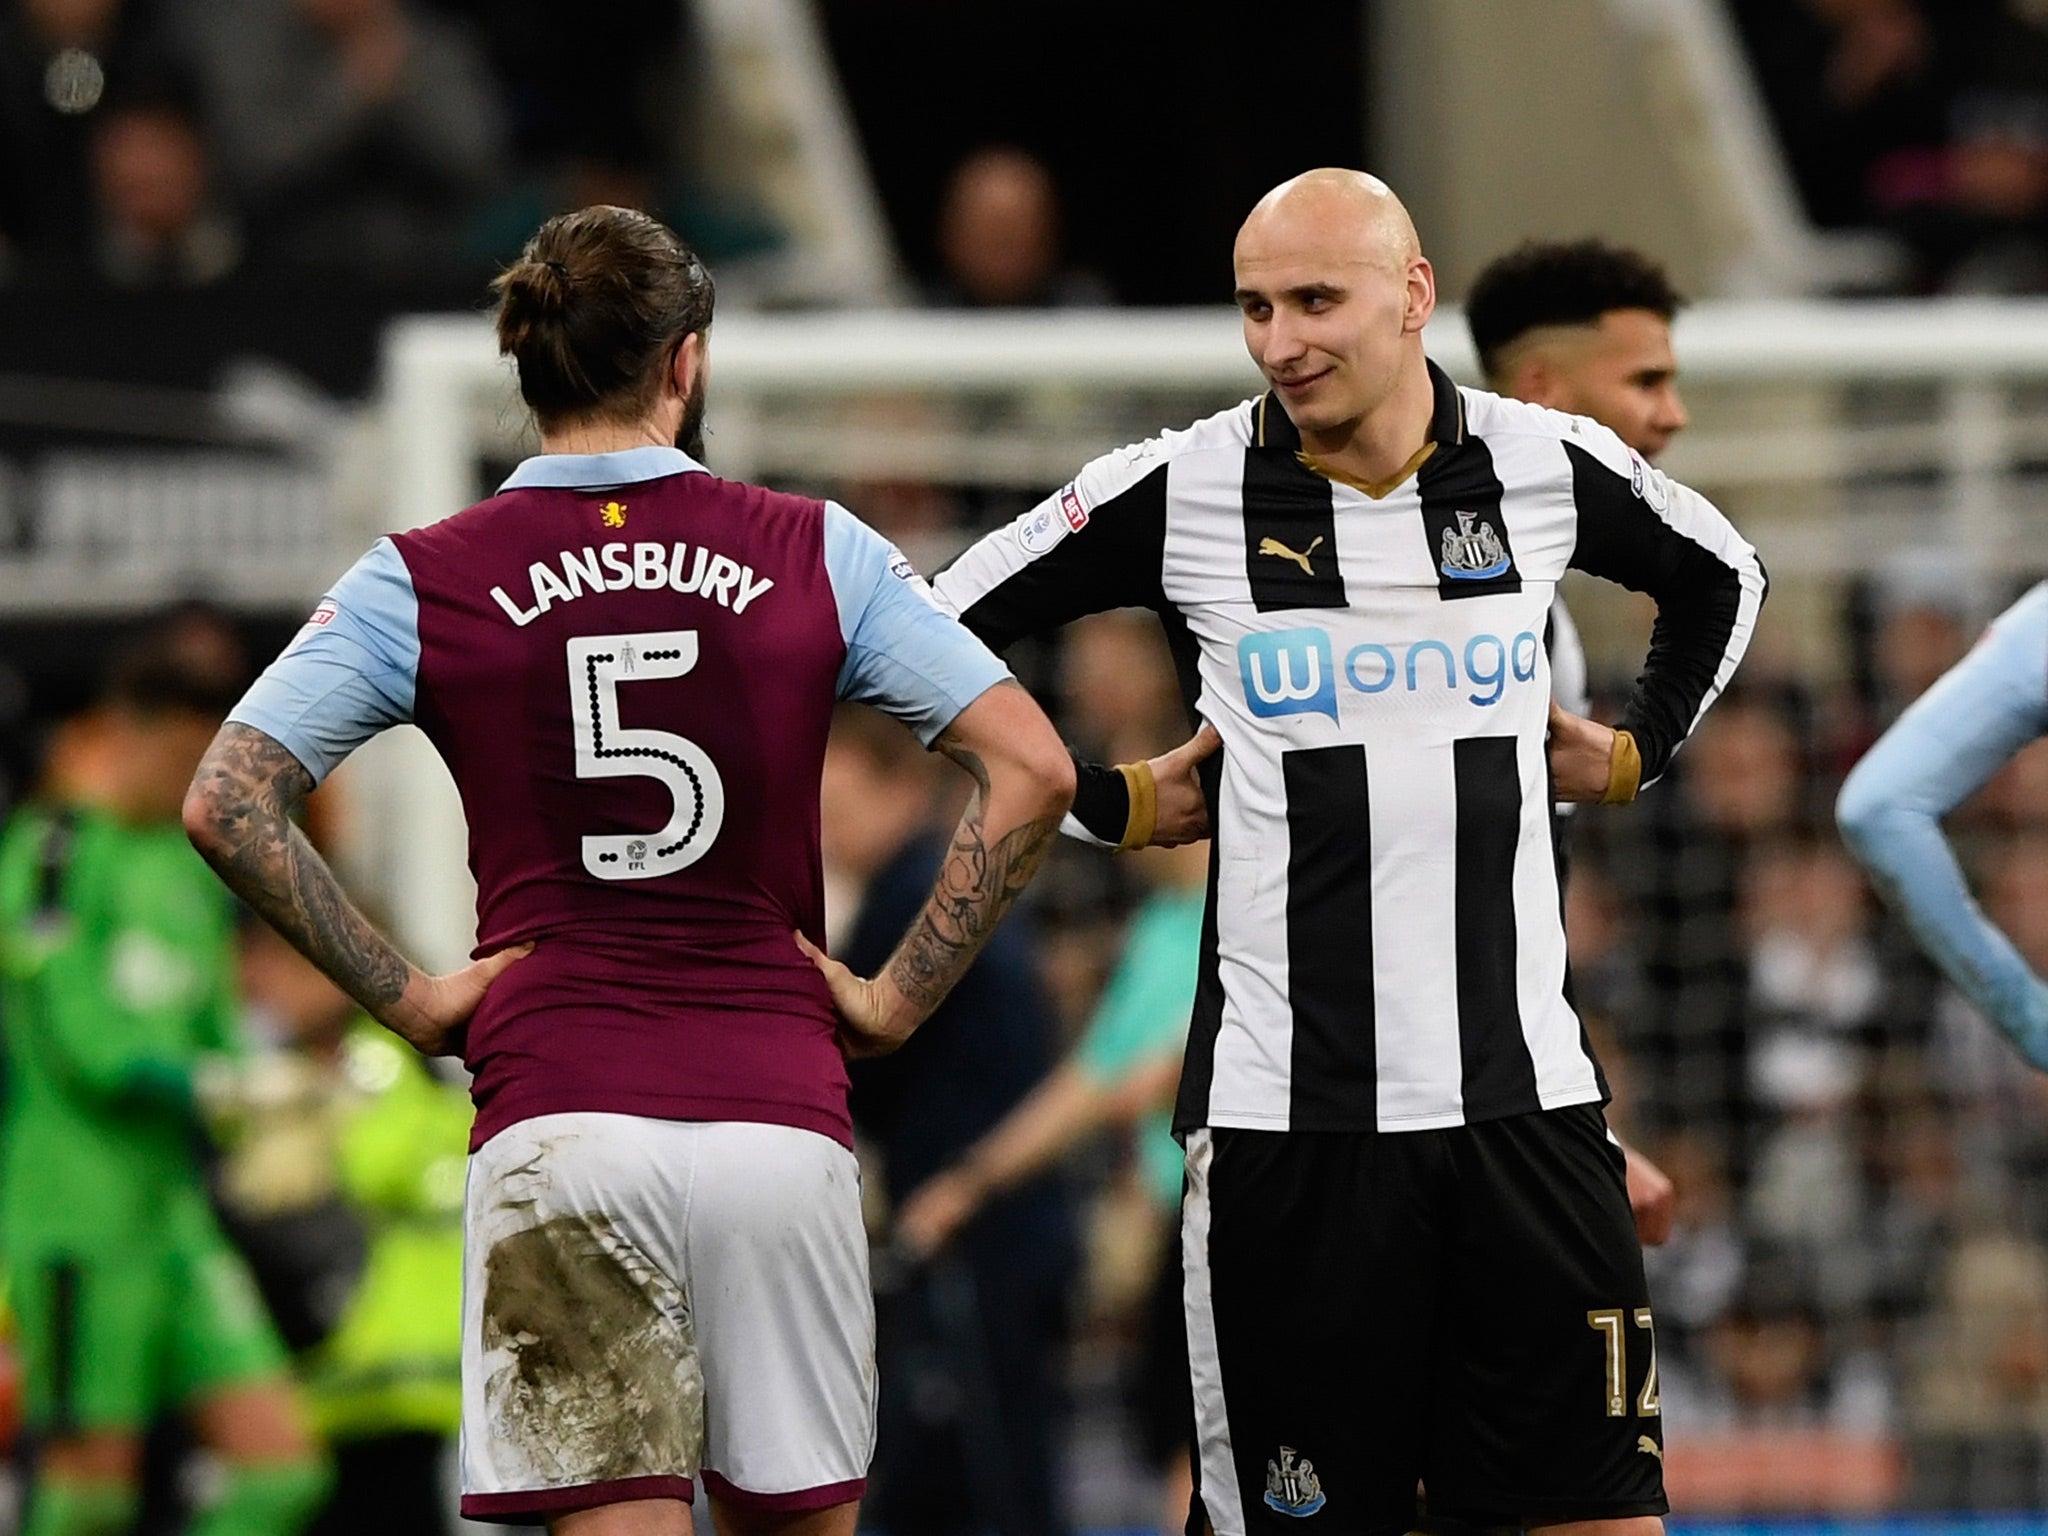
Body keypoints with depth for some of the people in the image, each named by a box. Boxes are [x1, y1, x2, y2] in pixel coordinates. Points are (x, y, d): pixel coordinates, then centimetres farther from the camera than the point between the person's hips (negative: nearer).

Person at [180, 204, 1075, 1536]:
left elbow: (226, 802, -3)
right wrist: (898, 999, 4)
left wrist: (403, 996, 2)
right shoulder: (817, 553, 5)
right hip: (780, 1113, 1)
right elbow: (1033, 770, 0)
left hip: (558, 1116, -1)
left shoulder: (425, 580, 4)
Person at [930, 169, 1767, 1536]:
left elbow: (1725, 580, 25)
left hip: (1525, 1098, 2)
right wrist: (1112, 804, 3)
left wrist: (1637, 751, 17)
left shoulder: (1550, 468, 3)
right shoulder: (1184, 492, -4)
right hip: (1287, 1114, -2)